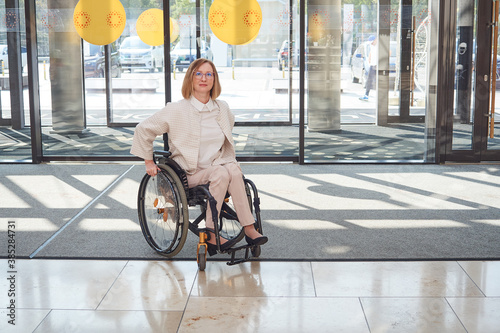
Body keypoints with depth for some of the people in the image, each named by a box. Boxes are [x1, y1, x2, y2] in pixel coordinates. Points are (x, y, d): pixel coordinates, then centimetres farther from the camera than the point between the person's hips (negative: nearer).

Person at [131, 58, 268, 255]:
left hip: (219, 166, 4)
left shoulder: (222, 109, 9)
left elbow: (229, 126, 33)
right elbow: (143, 130, 2)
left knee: (233, 169, -32)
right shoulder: (177, 110, -6)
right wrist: (149, 161, 3)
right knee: (221, 173, -34)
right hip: (189, 173, -4)